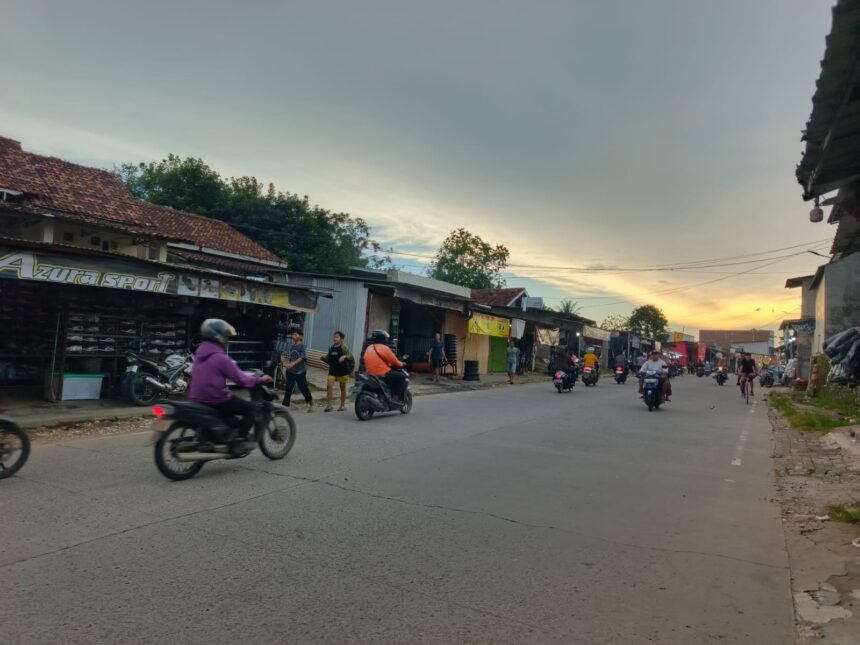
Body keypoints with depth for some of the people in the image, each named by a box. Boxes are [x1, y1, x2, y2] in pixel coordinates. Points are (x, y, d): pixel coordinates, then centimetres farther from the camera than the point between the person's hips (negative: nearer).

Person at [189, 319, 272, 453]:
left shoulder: (200, 352, 10)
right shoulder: (220, 357, -18)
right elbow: (241, 379, -17)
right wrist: (261, 379, -2)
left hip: (198, 399, 9)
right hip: (216, 399, -9)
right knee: (250, 409, 1)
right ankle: (238, 441, -5)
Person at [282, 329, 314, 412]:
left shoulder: (302, 346, -8)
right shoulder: (291, 346, 8)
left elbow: (302, 358, -17)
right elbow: (285, 355, 8)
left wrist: (292, 364, -27)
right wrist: (283, 358, -15)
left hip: (300, 371, -5)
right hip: (290, 371, 5)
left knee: (303, 388, 5)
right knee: (288, 388, -2)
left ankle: (311, 403, 25)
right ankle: (285, 405, -1)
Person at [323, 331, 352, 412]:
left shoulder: (344, 347, -6)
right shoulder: (331, 348, 9)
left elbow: (350, 356, -13)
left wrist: (344, 356, -31)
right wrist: (324, 358, -1)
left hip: (342, 370, -4)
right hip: (332, 370, 4)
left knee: (342, 388, 9)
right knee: (329, 386, -11)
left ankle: (343, 405, 21)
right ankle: (329, 405, -6)